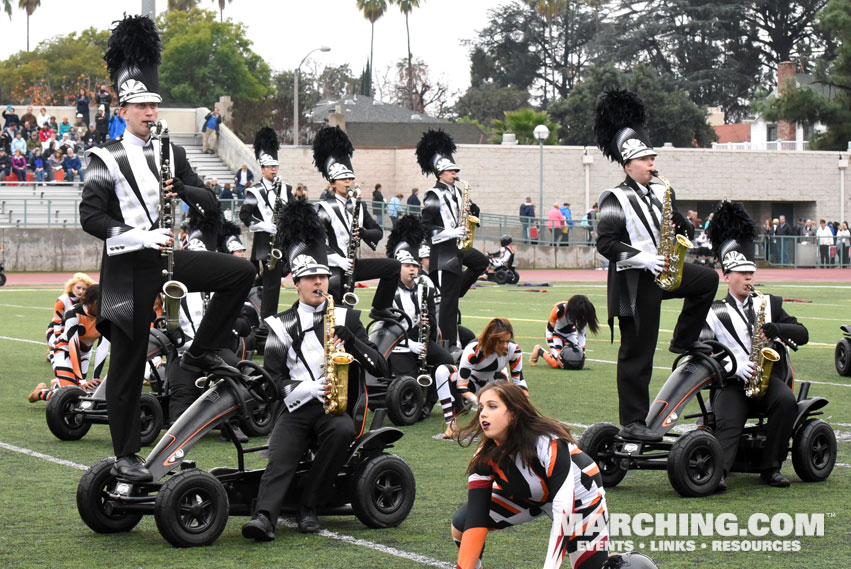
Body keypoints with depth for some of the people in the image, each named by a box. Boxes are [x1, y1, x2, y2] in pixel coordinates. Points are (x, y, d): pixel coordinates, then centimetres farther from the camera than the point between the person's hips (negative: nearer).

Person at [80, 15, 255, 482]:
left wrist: (182, 191, -15)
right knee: (128, 364, -1)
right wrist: (142, 237, -25)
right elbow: (90, 217, -16)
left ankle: (200, 353, 2)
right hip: (129, 268, -5)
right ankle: (125, 457, 8)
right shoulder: (106, 160, -8)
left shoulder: (169, 154, 10)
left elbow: (209, 199, 8)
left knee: (241, 272, -10)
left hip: (168, 256, 5)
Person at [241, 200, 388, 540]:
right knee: (280, 458, -26)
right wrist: (310, 389, -14)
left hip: (338, 408, 0)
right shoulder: (281, 325, 10)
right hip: (297, 408, 0)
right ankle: (264, 516, -45)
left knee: (342, 431, -32)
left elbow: (380, 369, 5)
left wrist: (351, 340, -11)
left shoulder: (347, 318, 13)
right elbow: (272, 378, 2)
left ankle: (308, 509, -22)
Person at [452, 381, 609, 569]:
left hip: (579, 496, -4)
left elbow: (563, 511, -41)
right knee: (461, 524, -11)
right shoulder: (484, 457, -21)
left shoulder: (550, 444, -37)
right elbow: (476, 520, -24)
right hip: (528, 496, 4)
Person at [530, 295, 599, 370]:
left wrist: (582, 353, -22)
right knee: (556, 364, -22)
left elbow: (581, 334, -12)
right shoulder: (559, 309, -35)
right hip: (556, 333, -4)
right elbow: (549, 332, -28)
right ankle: (539, 350, 7)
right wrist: (556, 354, -33)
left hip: (570, 334, 4)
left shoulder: (582, 313, -23)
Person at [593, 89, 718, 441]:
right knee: (636, 354, -4)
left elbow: (686, 229, 16)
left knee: (708, 280, 6)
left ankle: (683, 340, 16)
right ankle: (632, 424, 3)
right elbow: (606, 244, -20)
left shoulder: (662, 194, 10)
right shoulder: (616, 200, -13)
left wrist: (679, 227, -8)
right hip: (634, 281, -7)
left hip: (661, 270, 7)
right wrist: (642, 258, -27)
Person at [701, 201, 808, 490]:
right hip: (732, 382, -2)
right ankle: (718, 473, -45)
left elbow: (803, 334, 10)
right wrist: (735, 366, -19)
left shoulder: (770, 304, 17)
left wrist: (778, 329, -13)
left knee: (786, 401, -29)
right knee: (728, 422, -29)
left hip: (768, 378, 2)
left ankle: (770, 468, -21)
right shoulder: (714, 313, 8)